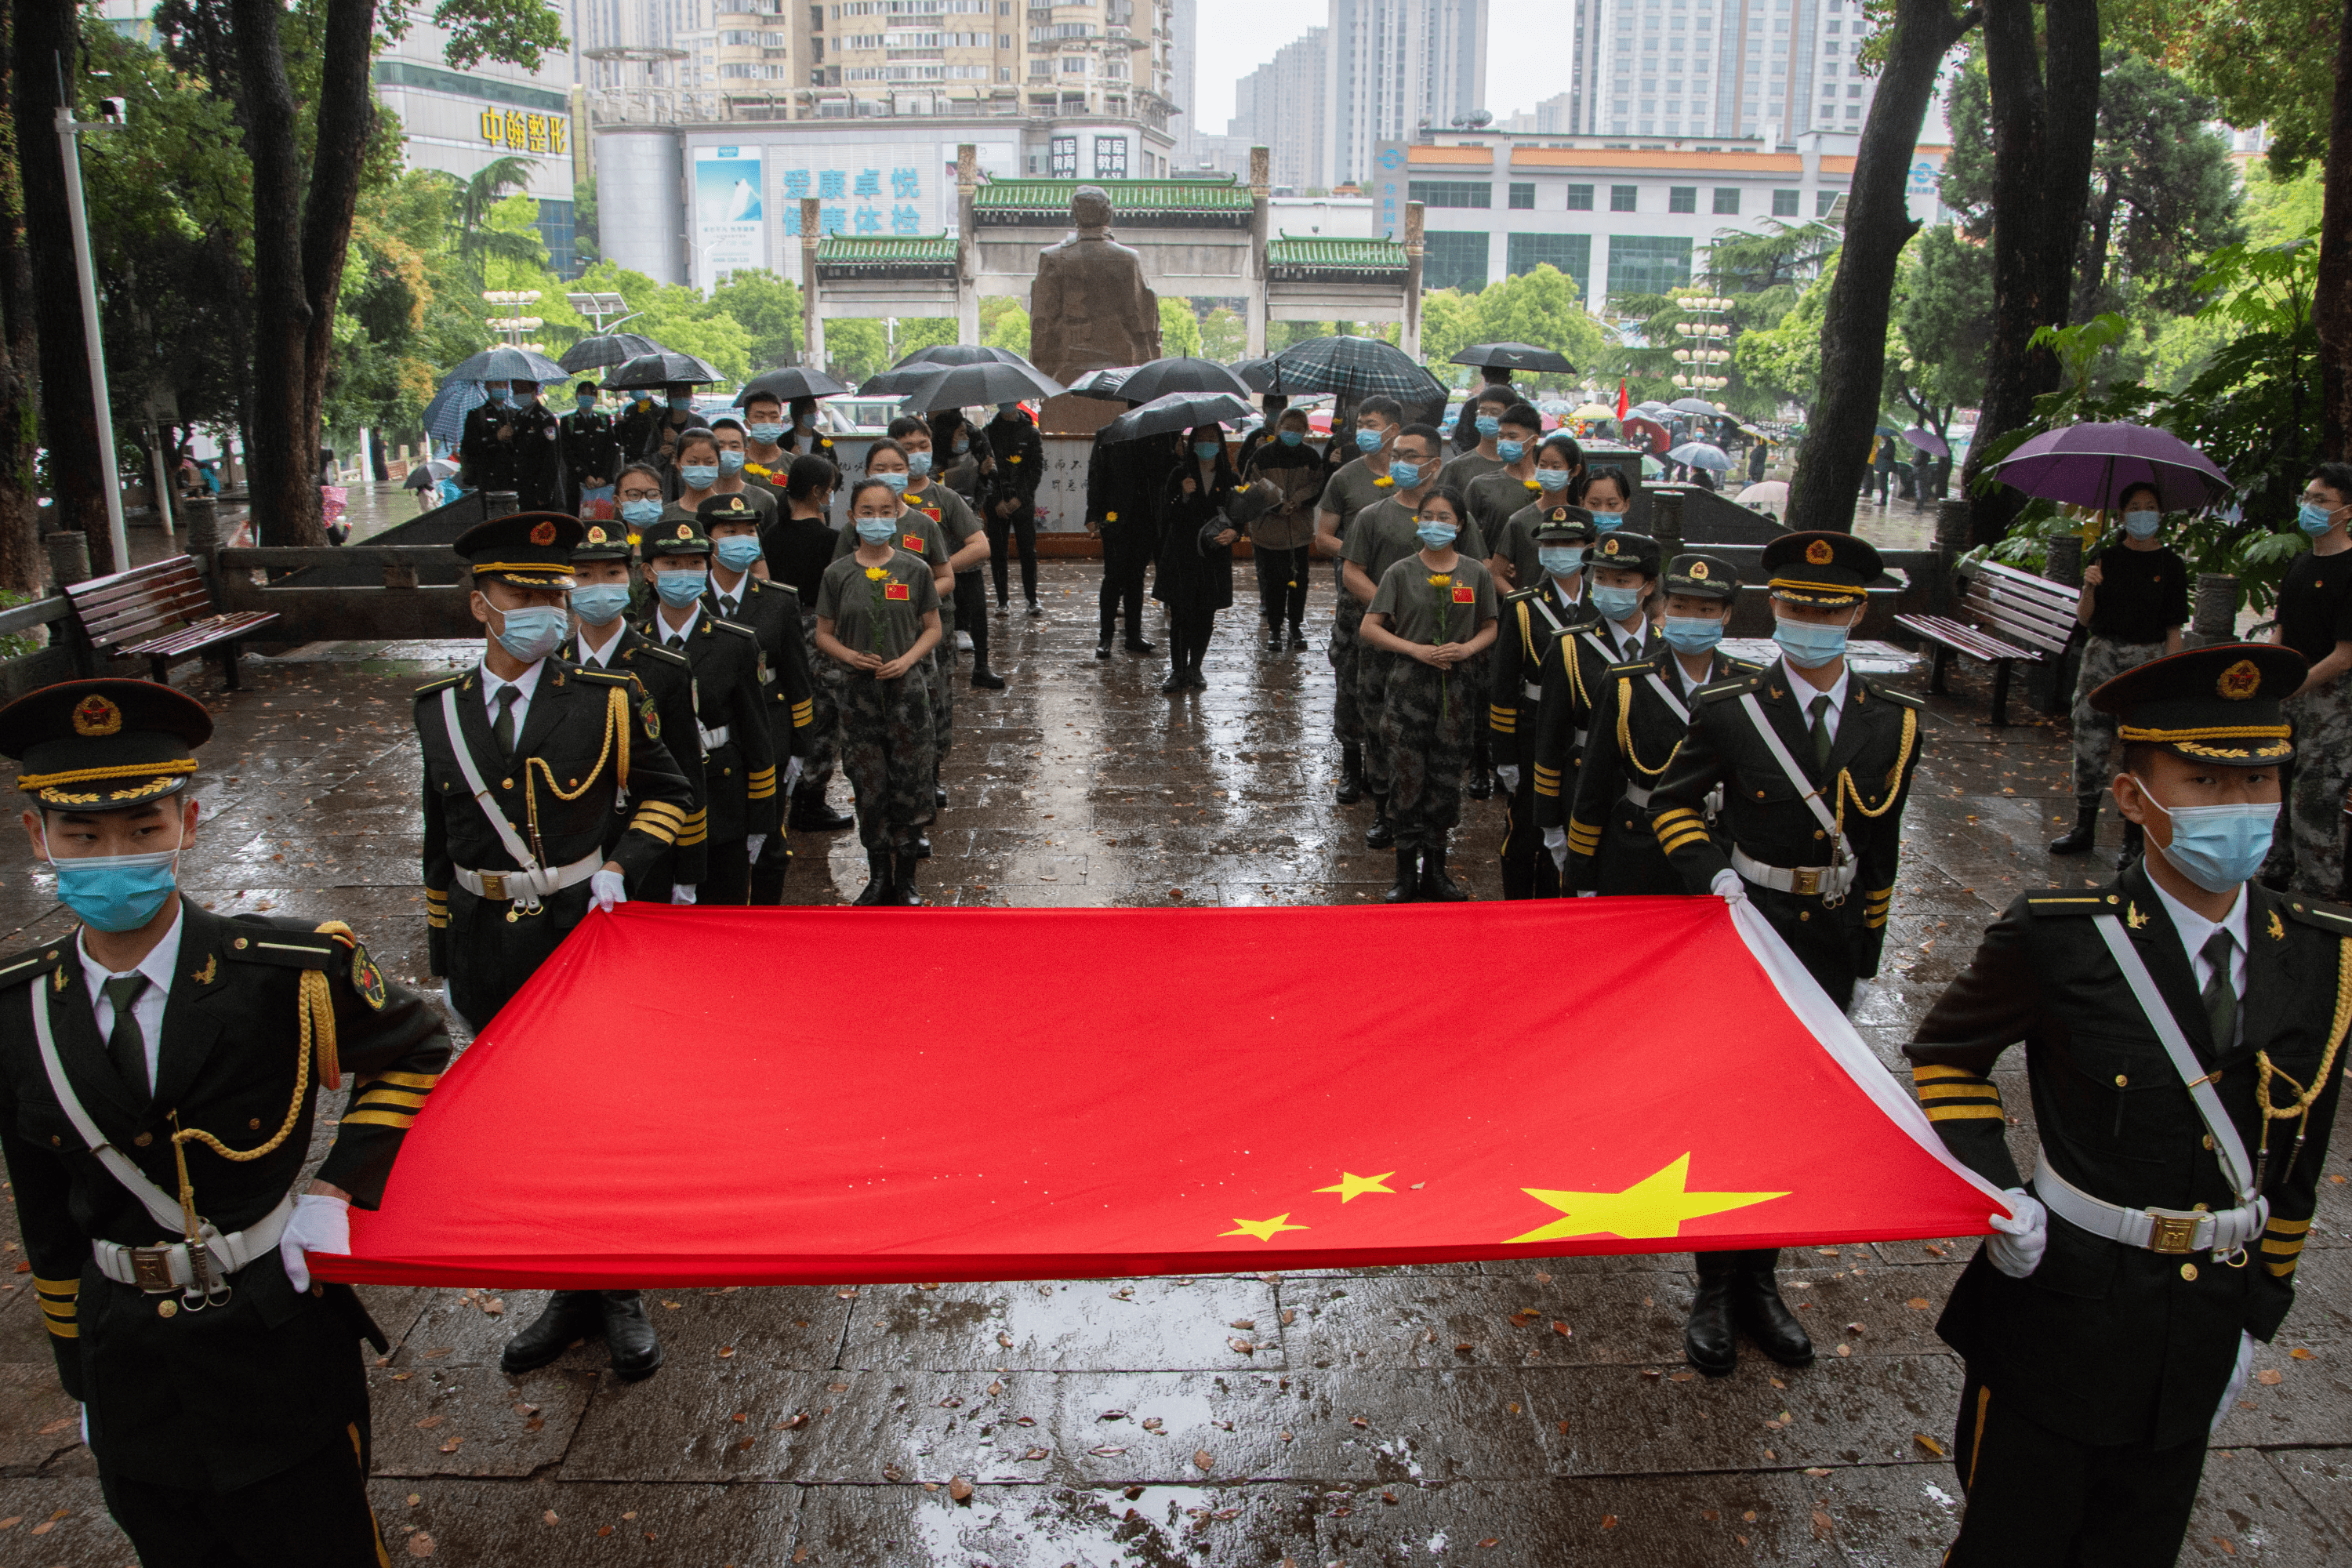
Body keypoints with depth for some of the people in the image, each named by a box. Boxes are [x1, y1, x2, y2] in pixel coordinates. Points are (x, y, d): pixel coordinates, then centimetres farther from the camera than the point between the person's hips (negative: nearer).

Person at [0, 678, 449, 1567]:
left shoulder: (290, 975, -17)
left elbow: (415, 1050, 1)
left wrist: (341, 1187, -11)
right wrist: (80, 1375, 13)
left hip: (280, 1357, -3)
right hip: (126, 1361, 3)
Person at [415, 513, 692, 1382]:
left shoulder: (606, 700, -6)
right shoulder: (441, 709, 3)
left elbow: (667, 793, 6)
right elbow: (442, 845, 10)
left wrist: (623, 864, -11)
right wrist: (443, 959, 12)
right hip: (489, 957, 3)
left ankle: (620, 1295, 25)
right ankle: (570, 1293, 30)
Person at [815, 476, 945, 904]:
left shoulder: (915, 570, 0)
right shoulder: (838, 574, 1)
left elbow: (933, 629, 6)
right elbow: (824, 634, 8)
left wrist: (907, 659, -11)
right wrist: (852, 657, -11)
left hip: (907, 688, 0)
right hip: (860, 691, 1)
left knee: (909, 786, 2)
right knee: (869, 788, 5)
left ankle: (905, 879, 16)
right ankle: (878, 877, 20)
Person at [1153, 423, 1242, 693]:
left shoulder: (1229, 478, 5)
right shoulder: (1179, 474, 0)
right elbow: (1170, 516, -5)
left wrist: (1234, 532, -11)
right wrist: (1184, 496, -23)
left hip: (1214, 557, 2)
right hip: (1181, 555, -2)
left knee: (1206, 616, 5)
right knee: (1180, 615, -4)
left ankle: (1195, 668, 21)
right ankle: (1177, 671, 6)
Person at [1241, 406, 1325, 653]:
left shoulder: (1311, 456, 1)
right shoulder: (1263, 454, -5)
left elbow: (1317, 489, 5)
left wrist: (1295, 502, -14)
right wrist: (1275, 506, -17)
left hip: (1300, 530, 1)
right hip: (1268, 529, -1)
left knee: (1299, 580, 5)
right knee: (1272, 580, 3)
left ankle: (1296, 626, 21)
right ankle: (1274, 628, 16)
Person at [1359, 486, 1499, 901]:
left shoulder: (1476, 573, 5)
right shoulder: (1401, 572, -1)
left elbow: (1490, 628, 11)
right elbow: (1370, 629, -4)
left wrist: (1467, 649, -10)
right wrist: (1417, 650, -14)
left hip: (1457, 691, 2)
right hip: (1408, 689, -2)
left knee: (1447, 781, 8)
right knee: (1407, 781, 0)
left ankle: (1435, 872, 21)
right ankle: (1406, 874, 12)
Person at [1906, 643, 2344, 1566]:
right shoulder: (2058, 941, -17)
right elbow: (1945, 1052, 0)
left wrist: (2256, 1316, 10)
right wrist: (1996, 1191, -13)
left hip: (2205, 1329, 4)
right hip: (2062, 1309, -4)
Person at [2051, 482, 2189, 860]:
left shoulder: (2171, 565, 1)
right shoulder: (2106, 558, 5)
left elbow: (2173, 630, 1)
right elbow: (2085, 619, 5)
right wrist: (2089, 588, -13)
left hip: (2147, 661, -2)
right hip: (2101, 657, 2)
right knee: (2090, 745, 3)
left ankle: (2135, 839, 9)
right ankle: (2084, 831, 14)